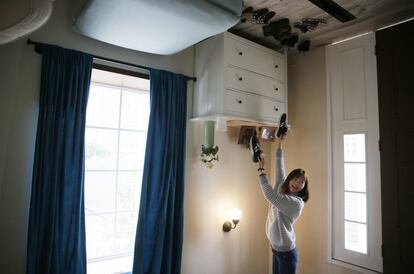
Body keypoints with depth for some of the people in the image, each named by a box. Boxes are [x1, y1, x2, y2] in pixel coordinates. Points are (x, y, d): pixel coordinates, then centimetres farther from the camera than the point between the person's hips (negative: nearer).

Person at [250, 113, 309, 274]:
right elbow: (280, 170, 6)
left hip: (286, 253, -7)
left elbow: (270, 195, -28)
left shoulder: (297, 203, -20)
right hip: (276, 249, 8)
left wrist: (261, 168, -23)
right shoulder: (282, 191, 2)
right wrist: (279, 143, 7)